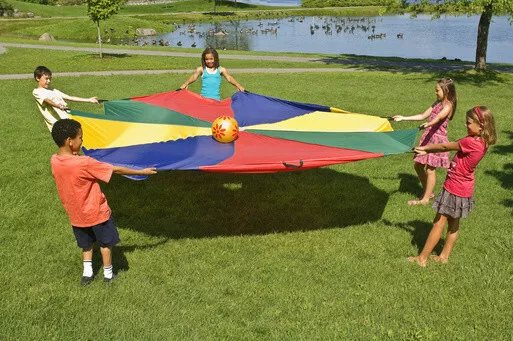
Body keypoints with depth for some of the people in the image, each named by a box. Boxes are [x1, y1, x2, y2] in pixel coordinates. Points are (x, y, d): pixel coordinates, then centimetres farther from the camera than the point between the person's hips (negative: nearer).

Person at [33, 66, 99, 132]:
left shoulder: (53, 91, 26)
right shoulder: (37, 92, 4)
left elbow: (70, 97, 22)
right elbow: (47, 100, -17)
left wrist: (89, 100, 16)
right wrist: (58, 106, -39)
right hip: (56, 124, -6)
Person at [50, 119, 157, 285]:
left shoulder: (54, 161, -13)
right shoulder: (84, 163, -31)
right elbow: (116, 170, -24)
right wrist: (141, 172, -15)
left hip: (75, 214, 6)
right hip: (96, 212, -5)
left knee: (86, 243, 28)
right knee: (105, 242, 18)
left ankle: (87, 272, 31)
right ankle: (108, 274, 33)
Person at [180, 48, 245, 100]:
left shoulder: (221, 70, 8)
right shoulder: (201, 69, 7)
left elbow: (229, 78, -2)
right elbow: (194, 77, -6)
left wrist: (238, 85, -20)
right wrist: (186, 83, -26)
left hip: (216, 99, 0)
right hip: (204, 98, 0)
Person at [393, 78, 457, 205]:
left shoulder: (448, 106, -13)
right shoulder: (437, 103, 13)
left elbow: (438, 118, -33)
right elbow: (422, 116, 16)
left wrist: (428, 124, -52)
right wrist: (403, 118, 13)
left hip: (437, 139, -9)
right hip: (427, 136, 9)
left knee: (430, 169, -1)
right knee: (418, 165, 12)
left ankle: (425, 199, 9)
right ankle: (427, 192, 28)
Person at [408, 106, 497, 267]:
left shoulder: (470, 142, -28)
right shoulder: (481, 142, 0)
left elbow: (445, 146, -14)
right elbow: (450, 147, 4)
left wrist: (425, 148, 1)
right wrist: (427, 151, 3)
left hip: (455, 190, -9)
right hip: (463, 189, 9)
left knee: (438, 223, 1)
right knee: (453, 223, 18)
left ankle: (422, 258, 10)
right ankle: (444, 256, 32)